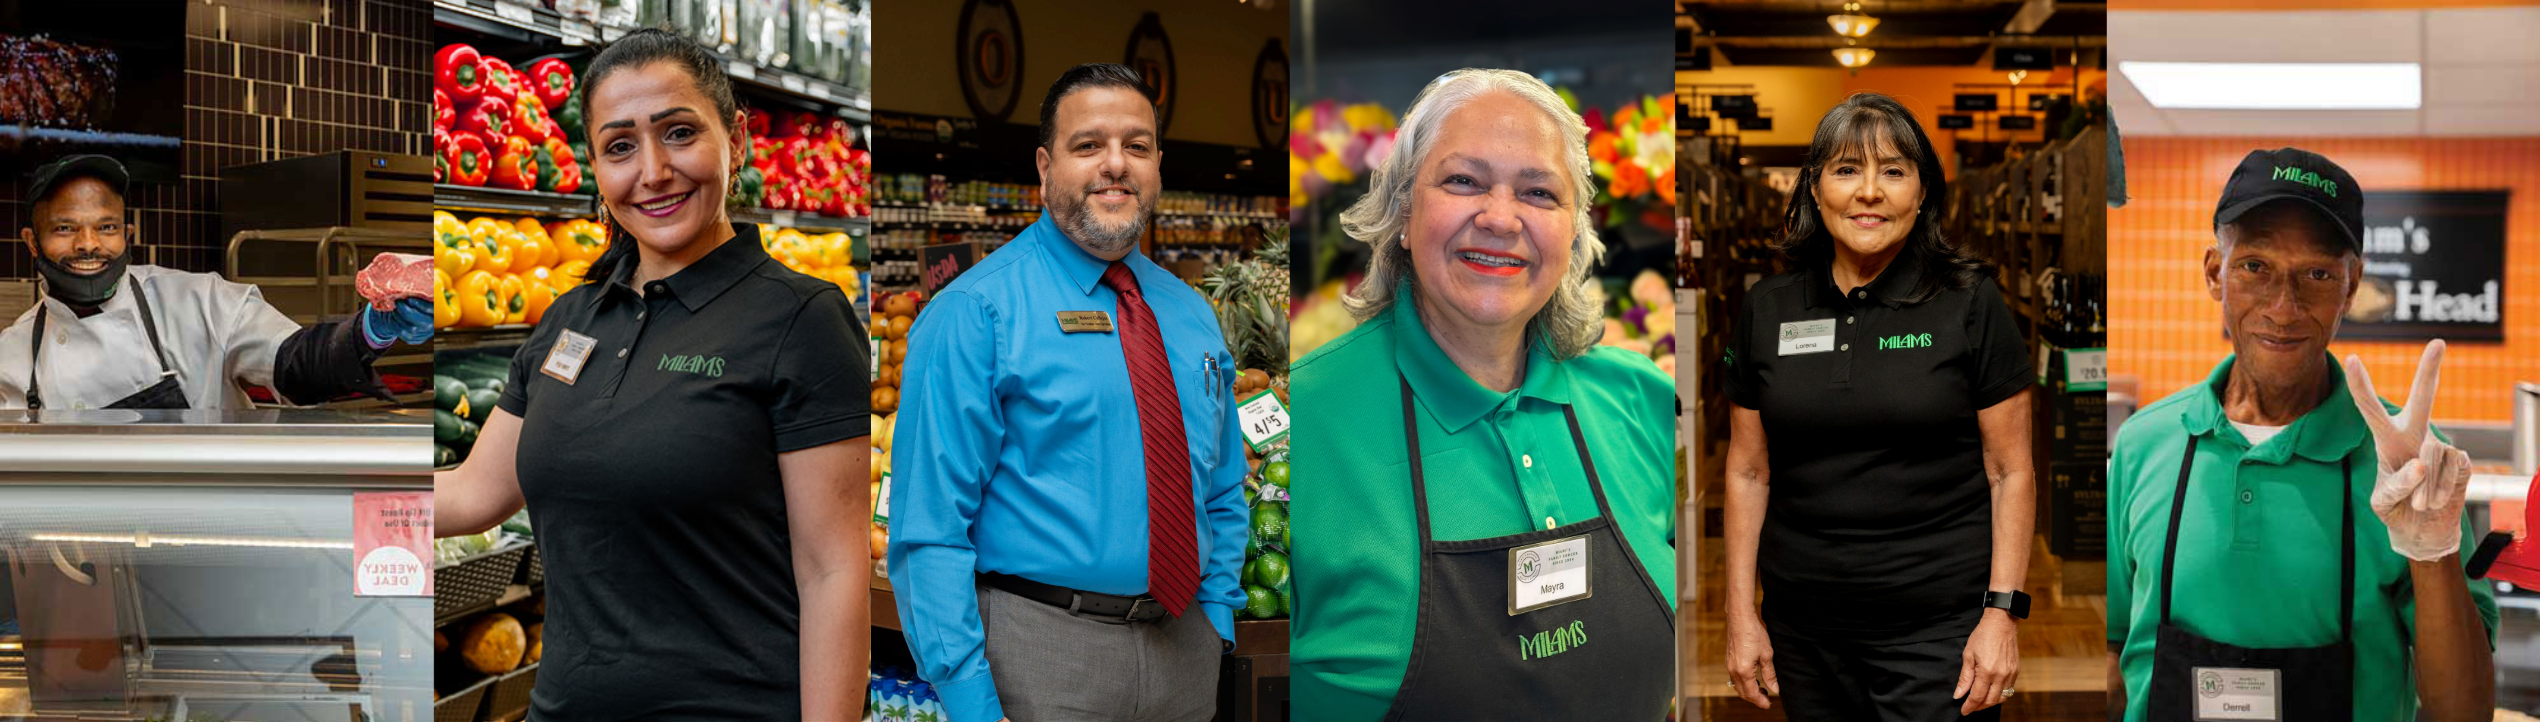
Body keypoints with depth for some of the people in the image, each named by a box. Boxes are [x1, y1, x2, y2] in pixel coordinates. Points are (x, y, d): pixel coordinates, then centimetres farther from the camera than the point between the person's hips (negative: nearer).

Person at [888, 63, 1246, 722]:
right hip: (1042, 656, -5)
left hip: (1187, 655, 6)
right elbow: (929, 525, -13)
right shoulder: (974, 312, -8)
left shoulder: (1192, 316, 12)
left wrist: (1216, 622, 6)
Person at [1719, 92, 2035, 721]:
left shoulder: (1970, 303, -2)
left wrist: (2003, 610, -9)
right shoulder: (1767, 309, 6)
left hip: (1939, 627, -3)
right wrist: (1741, 614, 6)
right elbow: (1749, 472, 10)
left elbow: (2011, 472, -1)